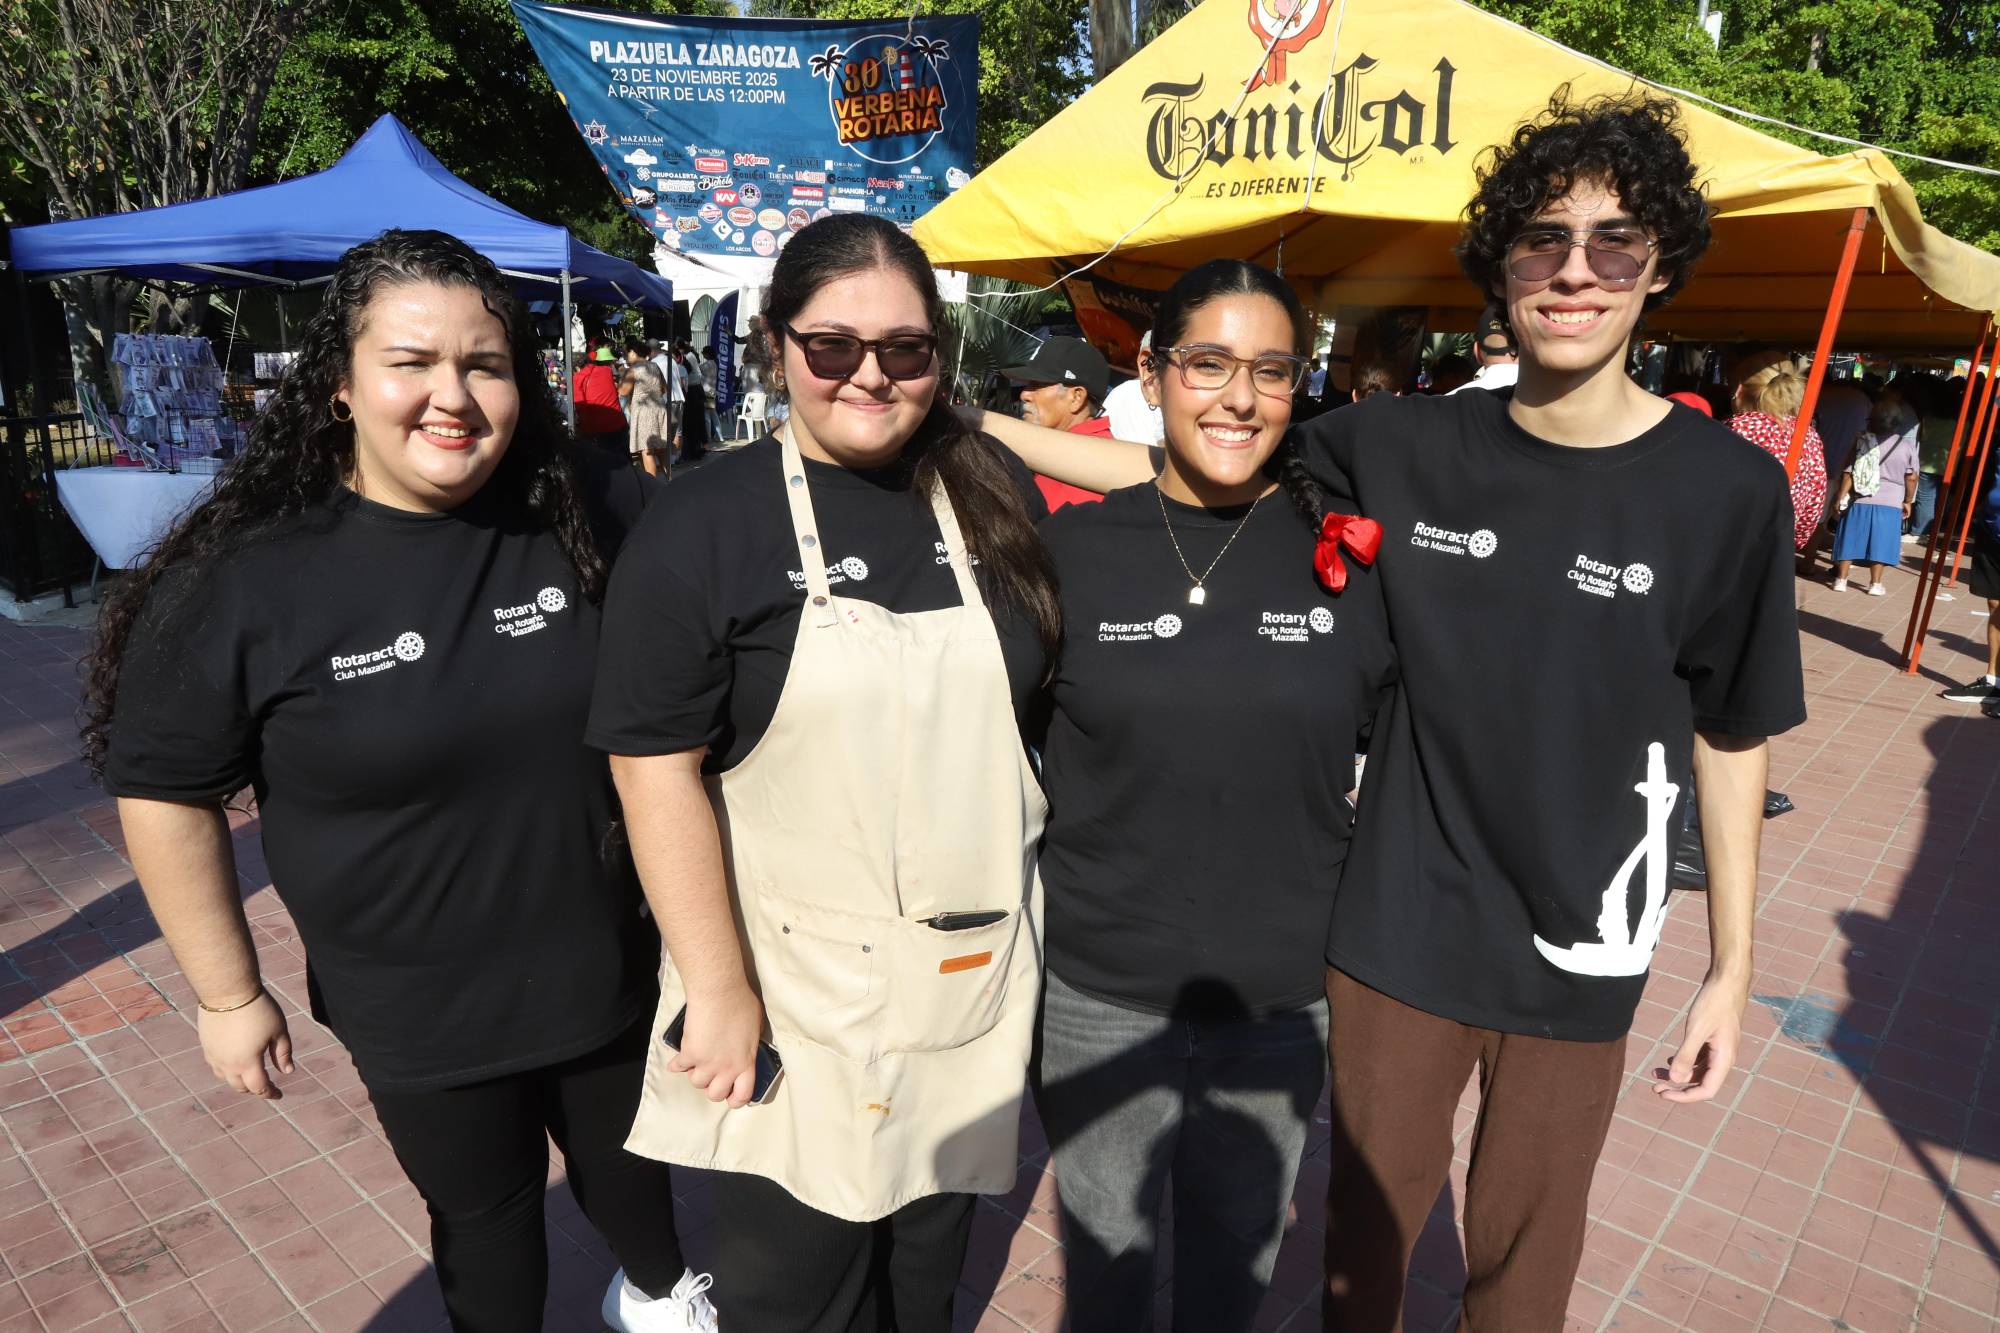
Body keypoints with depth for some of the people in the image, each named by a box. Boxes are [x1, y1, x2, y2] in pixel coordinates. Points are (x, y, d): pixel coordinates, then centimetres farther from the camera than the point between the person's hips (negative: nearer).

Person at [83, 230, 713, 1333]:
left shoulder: (583, 525, -10)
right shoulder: (247, 580, -15)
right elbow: (164, 794, -6)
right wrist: (227, 995, -1)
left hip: (610, 978, 2)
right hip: (418, 1022, -2)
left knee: (629, 1170, 26)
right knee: (484, 1217, 22)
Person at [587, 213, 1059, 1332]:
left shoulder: (997, 496, 1)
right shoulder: (707, 523, -11)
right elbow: (658, 765, -13)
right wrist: (719, 989, -14)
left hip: (978, 971, 4)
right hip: (794, 988, -3)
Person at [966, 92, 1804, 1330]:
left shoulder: (1728, 489, -9)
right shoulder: (1409, 447, -7)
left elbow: (1734, 741, -1)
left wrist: (1733, 968, 3)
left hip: (1577, 956, 0)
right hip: (1398, 930, 1)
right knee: (1367, 1222, 19)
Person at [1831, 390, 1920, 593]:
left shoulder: (1862, 442, -3)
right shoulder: (1907, 446, -2)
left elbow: (1848, 473, -5)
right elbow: (1911, 478, 1)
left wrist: (1841, 497, 1)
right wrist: (1908, 501, 13)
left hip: (1859, 501, 0)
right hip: (1890, 503, 0)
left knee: (1850, 541, 5)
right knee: (1879, 544, 5)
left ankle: (1841, 580, 7)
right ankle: (1875, 584, 8)